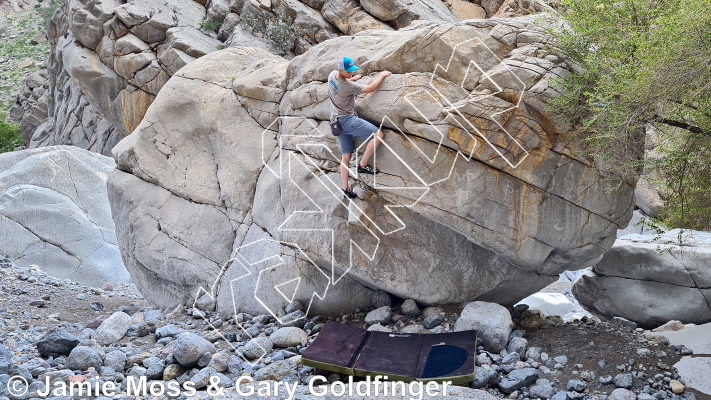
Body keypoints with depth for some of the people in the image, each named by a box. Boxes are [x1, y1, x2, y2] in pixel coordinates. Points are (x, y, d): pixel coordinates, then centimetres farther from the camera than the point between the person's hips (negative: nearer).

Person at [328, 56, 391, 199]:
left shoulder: (332, 75, 5)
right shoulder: (348, 86, -20)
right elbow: (370, 88, -11)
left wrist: (352, 79, 32)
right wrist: (382, 75, 2)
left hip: (337, 122, 10)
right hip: (347, 119, -10)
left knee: (345, 156, 11)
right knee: (378, 134, -16)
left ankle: (345, 189, 11)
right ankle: (362, 165, -10)